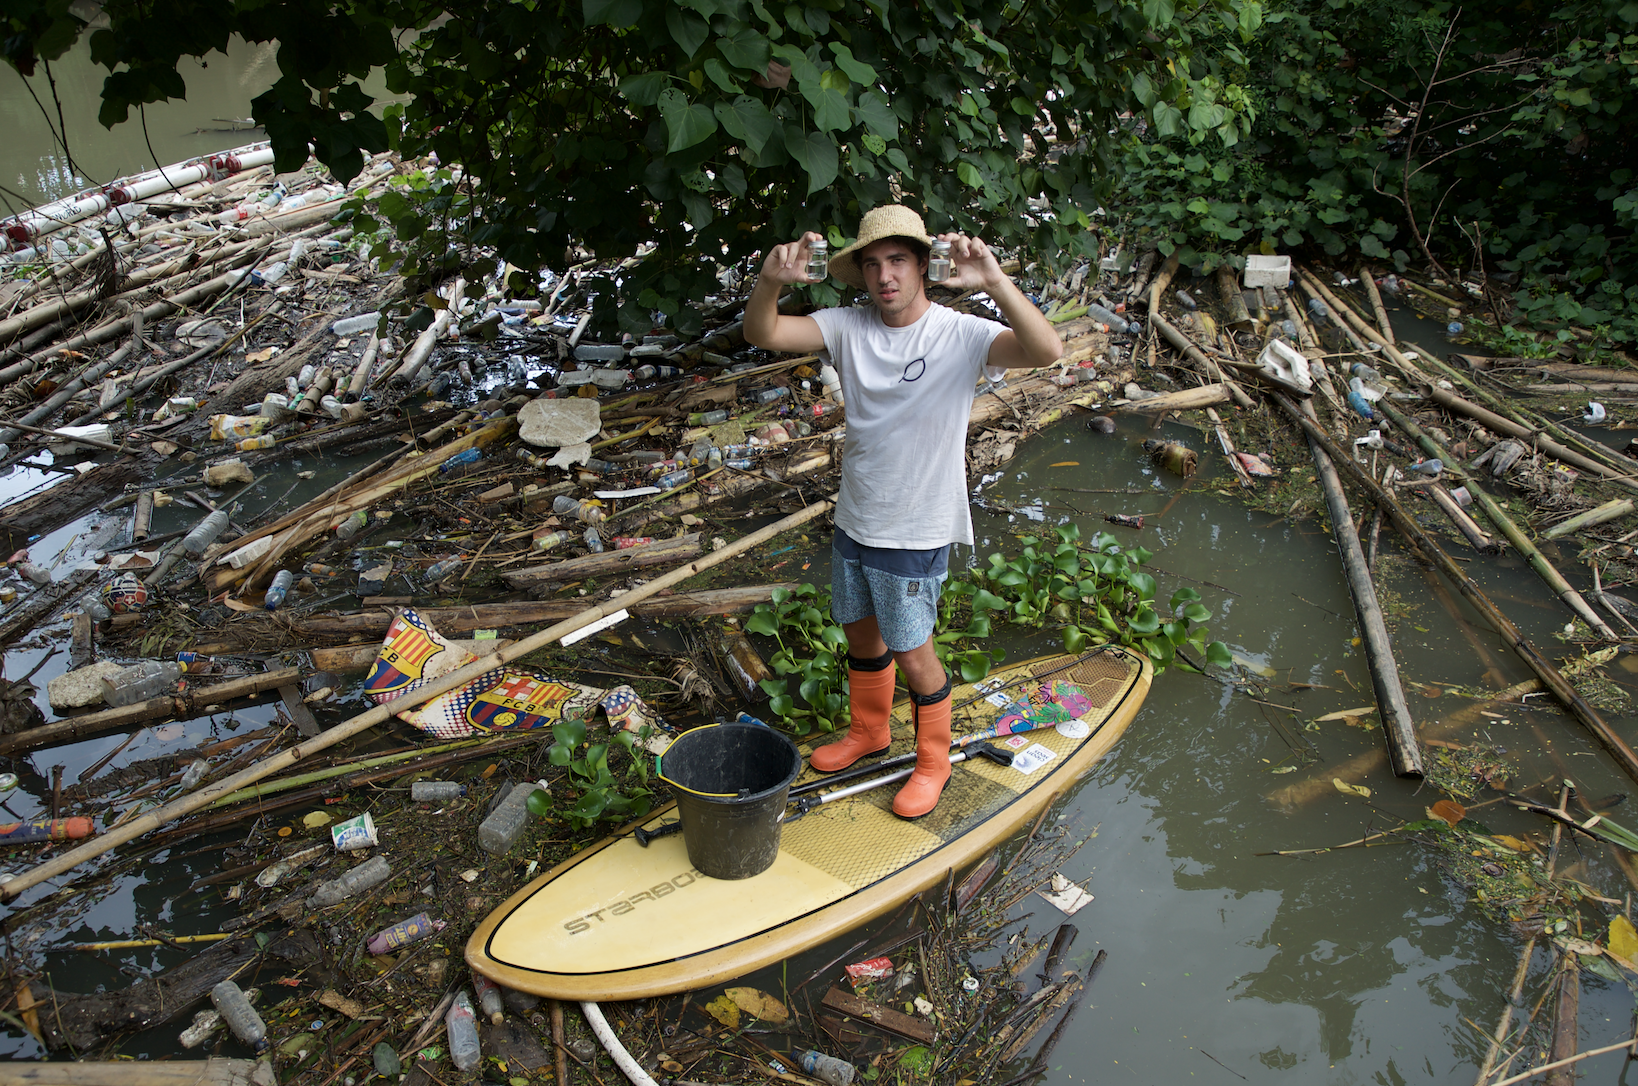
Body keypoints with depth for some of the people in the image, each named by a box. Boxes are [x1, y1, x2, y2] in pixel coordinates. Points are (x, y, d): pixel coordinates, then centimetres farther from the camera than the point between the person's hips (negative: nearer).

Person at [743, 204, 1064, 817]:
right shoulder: (849, 328, -5)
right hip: (854, 519, 5)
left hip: (916, 534, -5)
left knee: (911, 653, 6)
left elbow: (1047, 352, -34)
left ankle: (933, 760, 32)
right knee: (859, 630, 22)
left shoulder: (961, 335, -18)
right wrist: (771, 280, -32)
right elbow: (762, 333, -11)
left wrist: (995, 283, -48)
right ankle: (869, 731, 48)